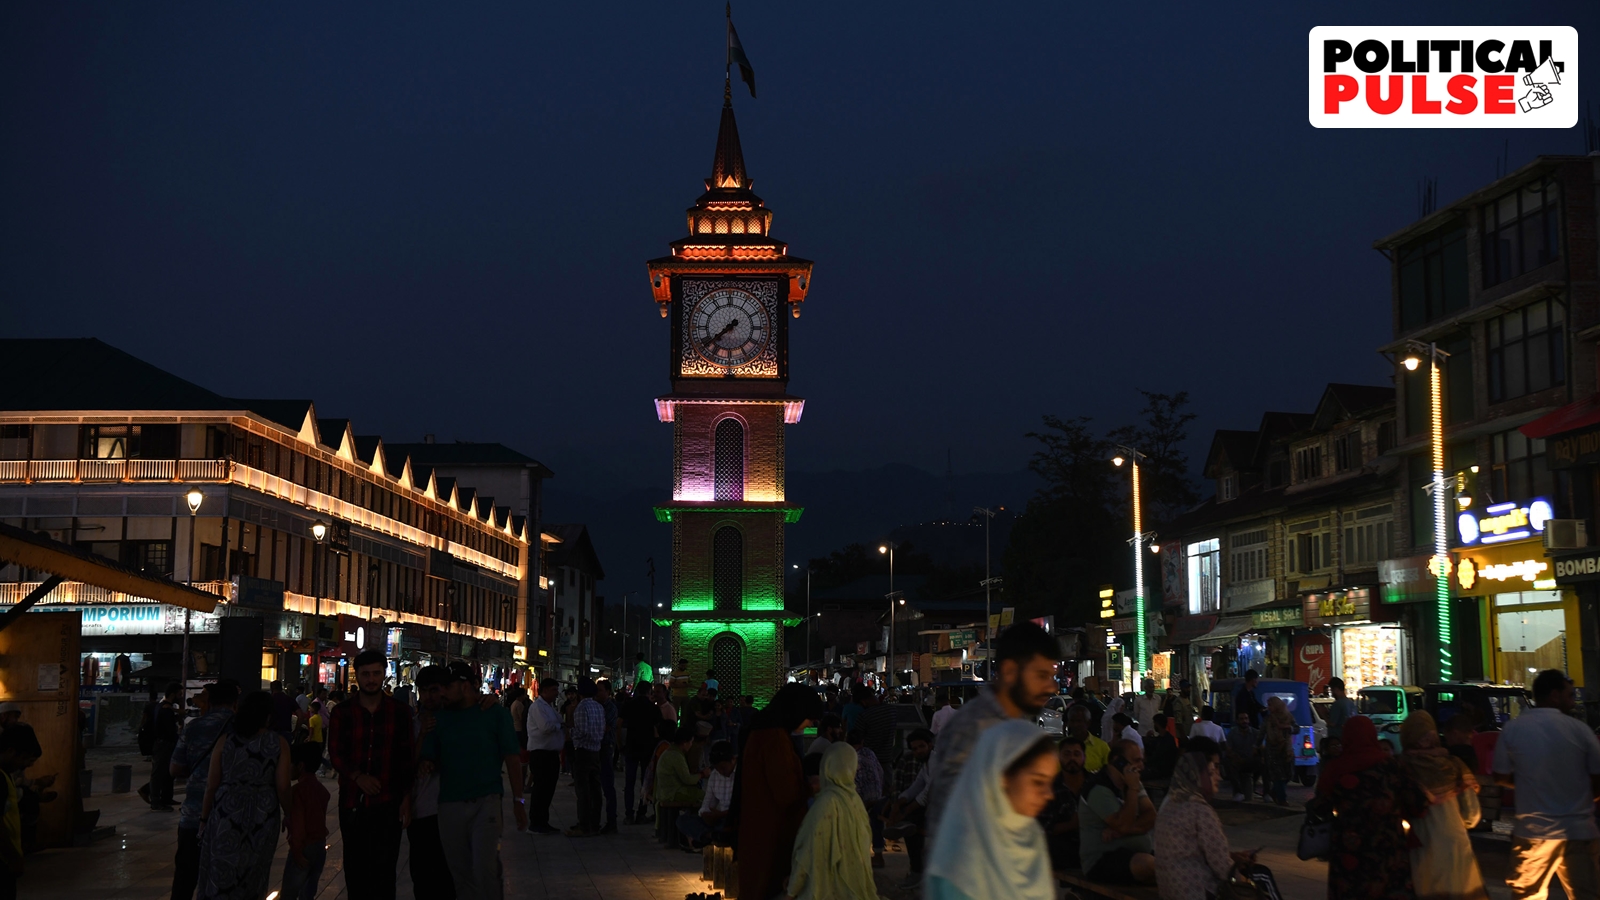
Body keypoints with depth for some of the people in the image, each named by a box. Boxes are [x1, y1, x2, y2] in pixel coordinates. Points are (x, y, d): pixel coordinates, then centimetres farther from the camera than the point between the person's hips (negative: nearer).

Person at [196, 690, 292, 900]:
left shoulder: (226, 740, -2)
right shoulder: (279, 743, -3)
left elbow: (212, 785, -2)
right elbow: (282, 786, -6)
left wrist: (204, 818, 7)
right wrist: (289, 815, 9)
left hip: (227, 814, 0)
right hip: (263, 817, 0)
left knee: (220, 879, 8)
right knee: (252, 879, 15)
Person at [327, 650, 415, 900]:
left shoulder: (400, 711, 3)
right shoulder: (342, 712, 4)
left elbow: (408, 757, 4)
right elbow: (335, 753, -1)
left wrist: (407, 796, -3)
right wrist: (357, 776, -18)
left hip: (388, 802, -2)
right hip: (352, 800, 2)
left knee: (384, 870, -5)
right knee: (355, 867, 10)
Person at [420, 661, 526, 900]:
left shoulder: (495, 713, -1)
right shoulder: (439, 718, 7)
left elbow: (512, 757, -1)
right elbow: (428, 760, 6)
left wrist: (518, 800, -5)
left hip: (486, 802, -4)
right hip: (450, 805, 4)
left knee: (484, 868, -14)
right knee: (460, 873, 10)